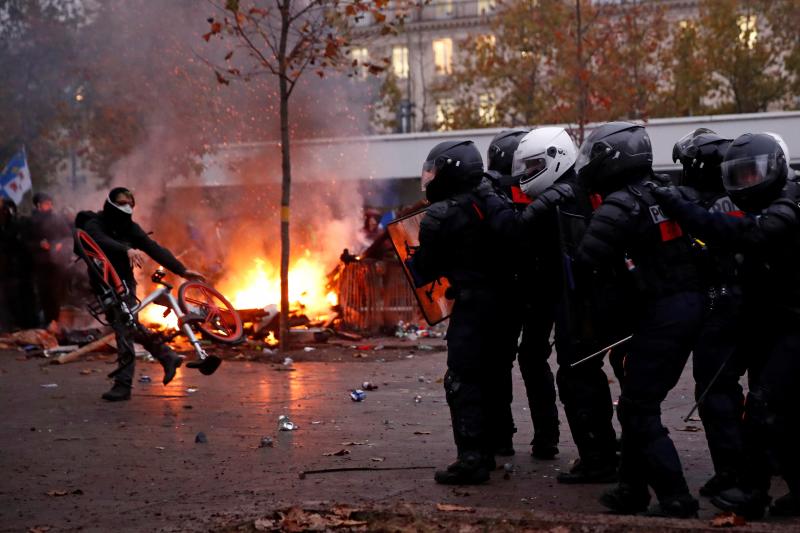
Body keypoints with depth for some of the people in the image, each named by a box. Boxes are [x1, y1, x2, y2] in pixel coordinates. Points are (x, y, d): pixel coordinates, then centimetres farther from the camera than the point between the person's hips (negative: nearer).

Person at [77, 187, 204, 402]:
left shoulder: (129, 227, 1)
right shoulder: (93, 225, -10)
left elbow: (153, 248, -4)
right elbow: (103, 242, -32)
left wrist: (181, 269, -12)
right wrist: (126, 250, -51)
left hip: (124, 282, 0)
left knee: (125, 329, -12)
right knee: (130, 326, 7)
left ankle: (123, 384, -12)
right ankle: (167, 356, 23)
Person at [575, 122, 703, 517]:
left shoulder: (620, 206, -14)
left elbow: (589, 259, -21)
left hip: (659, 314, -9)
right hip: (692, 305, 9)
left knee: (639, 412, -2)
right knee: (639, 403, 17)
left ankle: (675, 498, -4)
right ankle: (632, 490, 24)